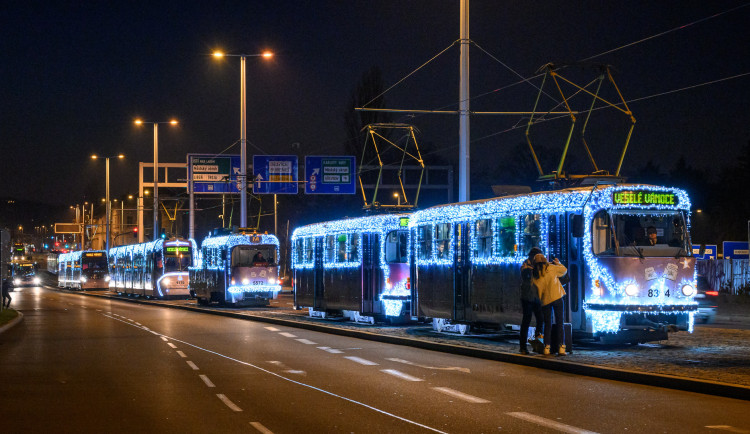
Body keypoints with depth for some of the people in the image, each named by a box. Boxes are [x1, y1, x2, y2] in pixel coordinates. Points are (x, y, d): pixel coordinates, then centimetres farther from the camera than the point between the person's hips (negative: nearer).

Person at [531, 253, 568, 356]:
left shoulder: (534, 275, 3)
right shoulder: (550, 268, -3)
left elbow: (533, 286, 8)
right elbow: (564, 270, 8)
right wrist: (557, 263, 24)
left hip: (545, 300, 2)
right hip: (557, 297, -2)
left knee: (547, 324, 11)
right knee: (559, 323, 1)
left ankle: (547, 347, 4)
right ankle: (561, 347, -7)